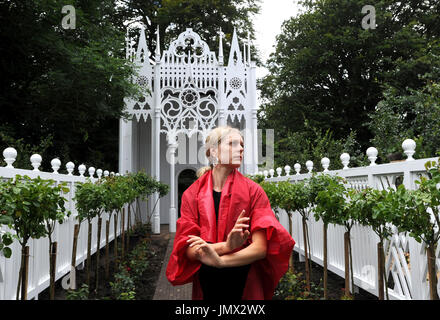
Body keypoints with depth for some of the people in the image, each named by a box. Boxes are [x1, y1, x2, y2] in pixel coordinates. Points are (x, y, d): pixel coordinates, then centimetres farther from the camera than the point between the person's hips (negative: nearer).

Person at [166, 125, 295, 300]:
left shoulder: (253, 191, -6)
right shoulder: (192, 194, -3)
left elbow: (260, 248, -13)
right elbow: (189, 249, -9)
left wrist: (219, 260, -26)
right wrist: (226, 246, -25)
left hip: (246, 287, 0)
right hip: (205, 287, 1)